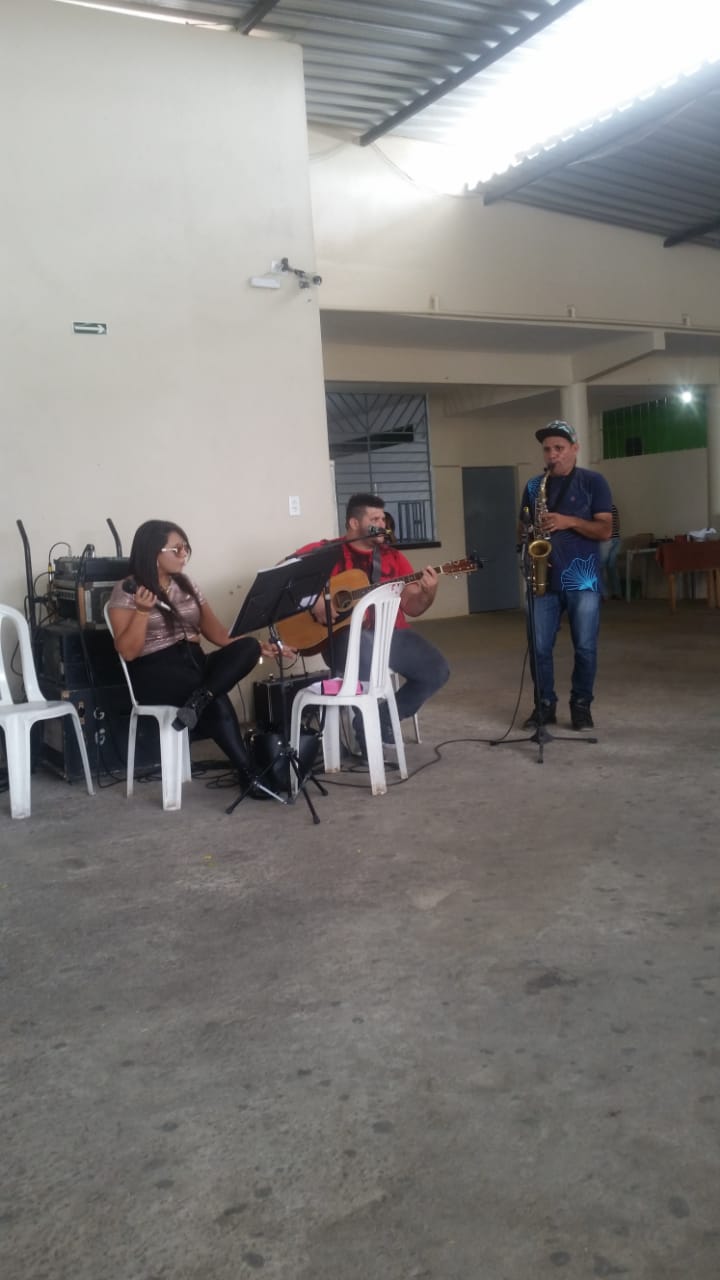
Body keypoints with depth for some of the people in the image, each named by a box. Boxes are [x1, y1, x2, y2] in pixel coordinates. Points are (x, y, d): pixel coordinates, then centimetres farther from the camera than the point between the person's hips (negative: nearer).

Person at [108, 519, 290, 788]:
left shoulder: (186, 585, 16)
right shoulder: (126, 591, -4)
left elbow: (214, 631, 13)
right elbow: (128, 652, -11)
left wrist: (255, 646, -1)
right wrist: (143, 610, -24)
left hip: (194, 661, 7)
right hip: (155, 672, -6)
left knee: (248, 647, -23)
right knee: (217, 701, -32)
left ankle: (199, 700, -38)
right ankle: (248, 773, -22)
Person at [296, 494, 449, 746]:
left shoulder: (393, 557, 14)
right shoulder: (325, 552, 1)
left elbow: (412, 607, 9)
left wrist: (428, 592, -13)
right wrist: (313, 600, -18)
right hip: (346, 634, -5)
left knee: (437, 670, -10)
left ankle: (388, 717, 13)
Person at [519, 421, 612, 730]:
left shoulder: (593, 482, 2)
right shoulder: (533, 486, 12)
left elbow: (605, 530, -5)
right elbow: (523, 528, 18)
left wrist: (568, 522, -18)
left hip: (583, 579, -3)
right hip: (545, 579, 3)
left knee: (585, 648, 2)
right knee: (540, 647, 2)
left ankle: (581, 705, 16)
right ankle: (545, 704, 15)